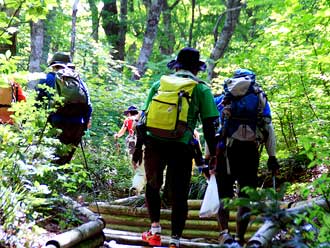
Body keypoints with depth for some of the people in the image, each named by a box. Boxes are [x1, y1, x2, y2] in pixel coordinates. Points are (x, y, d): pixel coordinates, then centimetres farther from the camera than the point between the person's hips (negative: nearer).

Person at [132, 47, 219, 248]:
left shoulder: (159, 84, 13)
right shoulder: (201, 89, 6)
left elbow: (145, 117, 13)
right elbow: (209, 125, 1)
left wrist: (138, 147, 19)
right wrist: (213, 154, 9)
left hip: (154, 143, 3)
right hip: (181, 146, -2)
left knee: (153, 186, 23)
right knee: (179, 194, 6)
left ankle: (155, 229, 21)